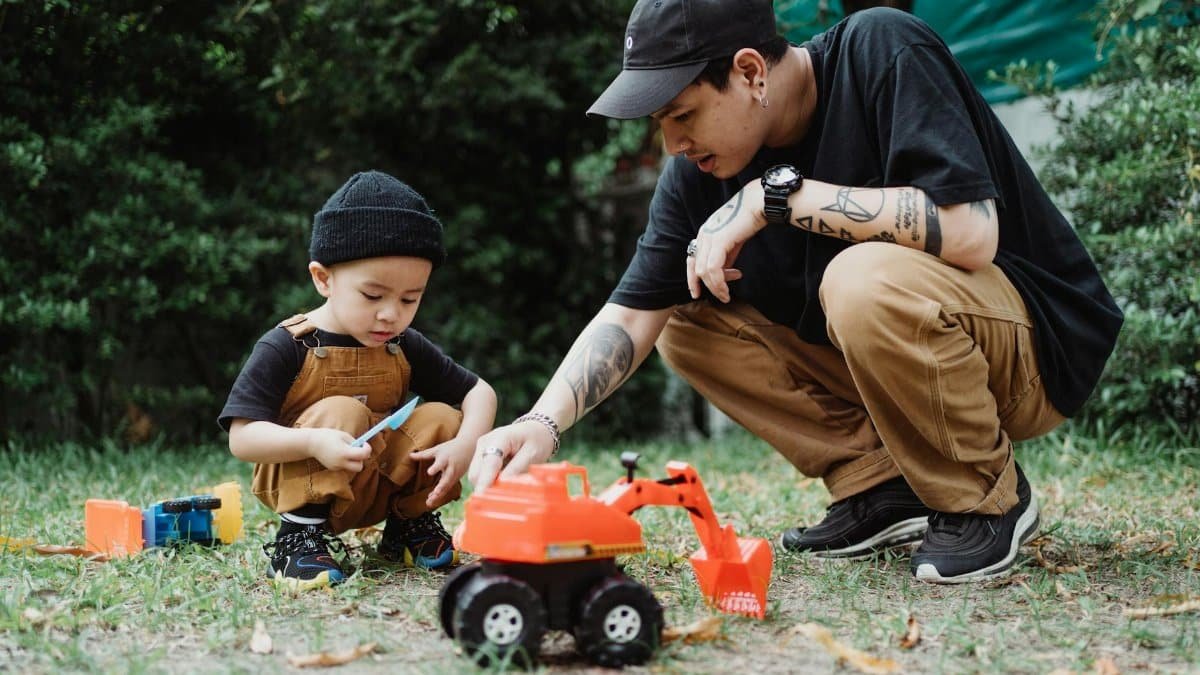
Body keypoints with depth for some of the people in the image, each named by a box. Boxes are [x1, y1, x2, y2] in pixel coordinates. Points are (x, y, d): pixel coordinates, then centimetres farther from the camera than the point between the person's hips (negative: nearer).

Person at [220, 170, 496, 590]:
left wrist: (465, 445, -19)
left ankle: (411, 524, 7)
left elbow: (479, 391, 3)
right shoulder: (285, 349, -18)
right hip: (299, 484, -5)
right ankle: (300, 536, -20)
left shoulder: (406, 348, -3)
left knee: (441, 419, -13)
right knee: (340, 412, -30)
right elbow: (242, 437, -23)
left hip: (378, 486, 5)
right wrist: (313, 442, -41)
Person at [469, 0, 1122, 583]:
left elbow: (970, 233, -33)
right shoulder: (697, 173, -6)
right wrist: (544, 421, -22)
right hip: (897, 360, 7)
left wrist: (777, 196, -30)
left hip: (1037, 344, -7)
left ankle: (988, 500, -10)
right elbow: (633, 313, -5)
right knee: (687, 318, -2)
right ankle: (882, 490, 1)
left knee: (863, 282, -35)